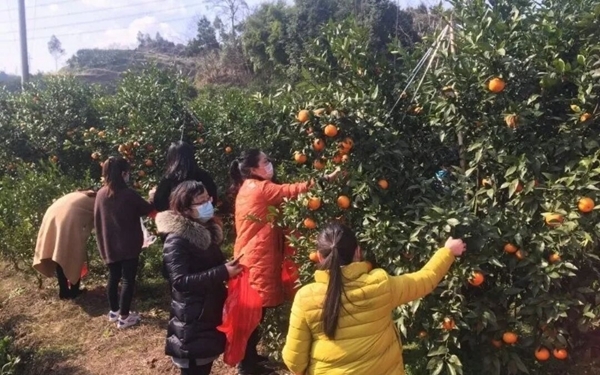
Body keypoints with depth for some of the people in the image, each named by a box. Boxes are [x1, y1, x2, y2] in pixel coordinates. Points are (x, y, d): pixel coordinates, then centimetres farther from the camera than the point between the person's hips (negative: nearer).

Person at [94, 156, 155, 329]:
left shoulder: (101, 194, -1)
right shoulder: (129, 194, -19)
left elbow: (97, 220, 8)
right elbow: (147, 209, -3)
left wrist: (102, 242, 17)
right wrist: (152, 197, 16)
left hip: (109, 245, 6)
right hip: (128, 245, -6)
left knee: (113, 277, 18)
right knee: (128, 279, 5)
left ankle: (114, 311, 32)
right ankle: (124, 317, 10)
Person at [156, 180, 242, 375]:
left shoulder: (206, 231, 7)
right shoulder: (176, 241, -19)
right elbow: (180, 281, -27)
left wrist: (229, 268, 1)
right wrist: (222, 272, -29)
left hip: (211, 314, 8)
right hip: (192, 320, -8)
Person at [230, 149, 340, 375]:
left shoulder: (247, 188, 13)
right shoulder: (259, 188, -16)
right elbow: (292, 190, -19)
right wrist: (326, 179, -15)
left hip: (250, 257, 10)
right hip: (256, 259, -10)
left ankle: (249, 355, 31)